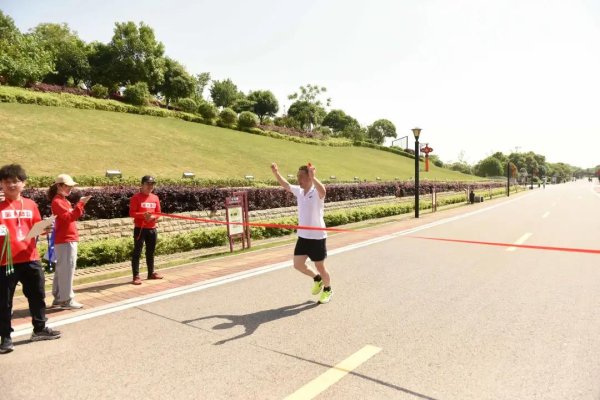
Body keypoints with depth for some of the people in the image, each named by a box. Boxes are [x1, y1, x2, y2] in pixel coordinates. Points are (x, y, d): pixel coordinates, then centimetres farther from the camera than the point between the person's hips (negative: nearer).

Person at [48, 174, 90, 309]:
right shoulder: (57, 202, -12)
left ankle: (58, 298, 20)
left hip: (68, 239, 10)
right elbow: (69, 217, -23)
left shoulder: (64, 201, 17)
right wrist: (80, 204, -25)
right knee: (67, 269, -7)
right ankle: (67, 300, -2)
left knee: (61, 270, 13)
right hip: (65, 241, -10)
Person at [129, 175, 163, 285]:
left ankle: (151, 273, 26)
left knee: (151, 252, 15)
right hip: (140, 228, -5)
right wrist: (143, 215, -26)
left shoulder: (155, 198, 9)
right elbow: (131, 213, -11)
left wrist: (153, 217, -12)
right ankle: (136, 276, 2)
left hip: (152, 229, 5)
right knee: (137, 252, -2)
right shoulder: (136, 197, -7)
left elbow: (158, 213, 9)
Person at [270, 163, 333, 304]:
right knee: (298, 264, 7)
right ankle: (317, 279, 34)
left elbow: (323, 191, -40)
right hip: (302, 236, 6)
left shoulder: (317, 193, -17)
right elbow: (285, 184, 14)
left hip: (317, 236, -6)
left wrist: (313, 177, -55)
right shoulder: (299, 191, 4)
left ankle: (328, 290, 33)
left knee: (320, 266, 7)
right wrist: (276, 173, -1)